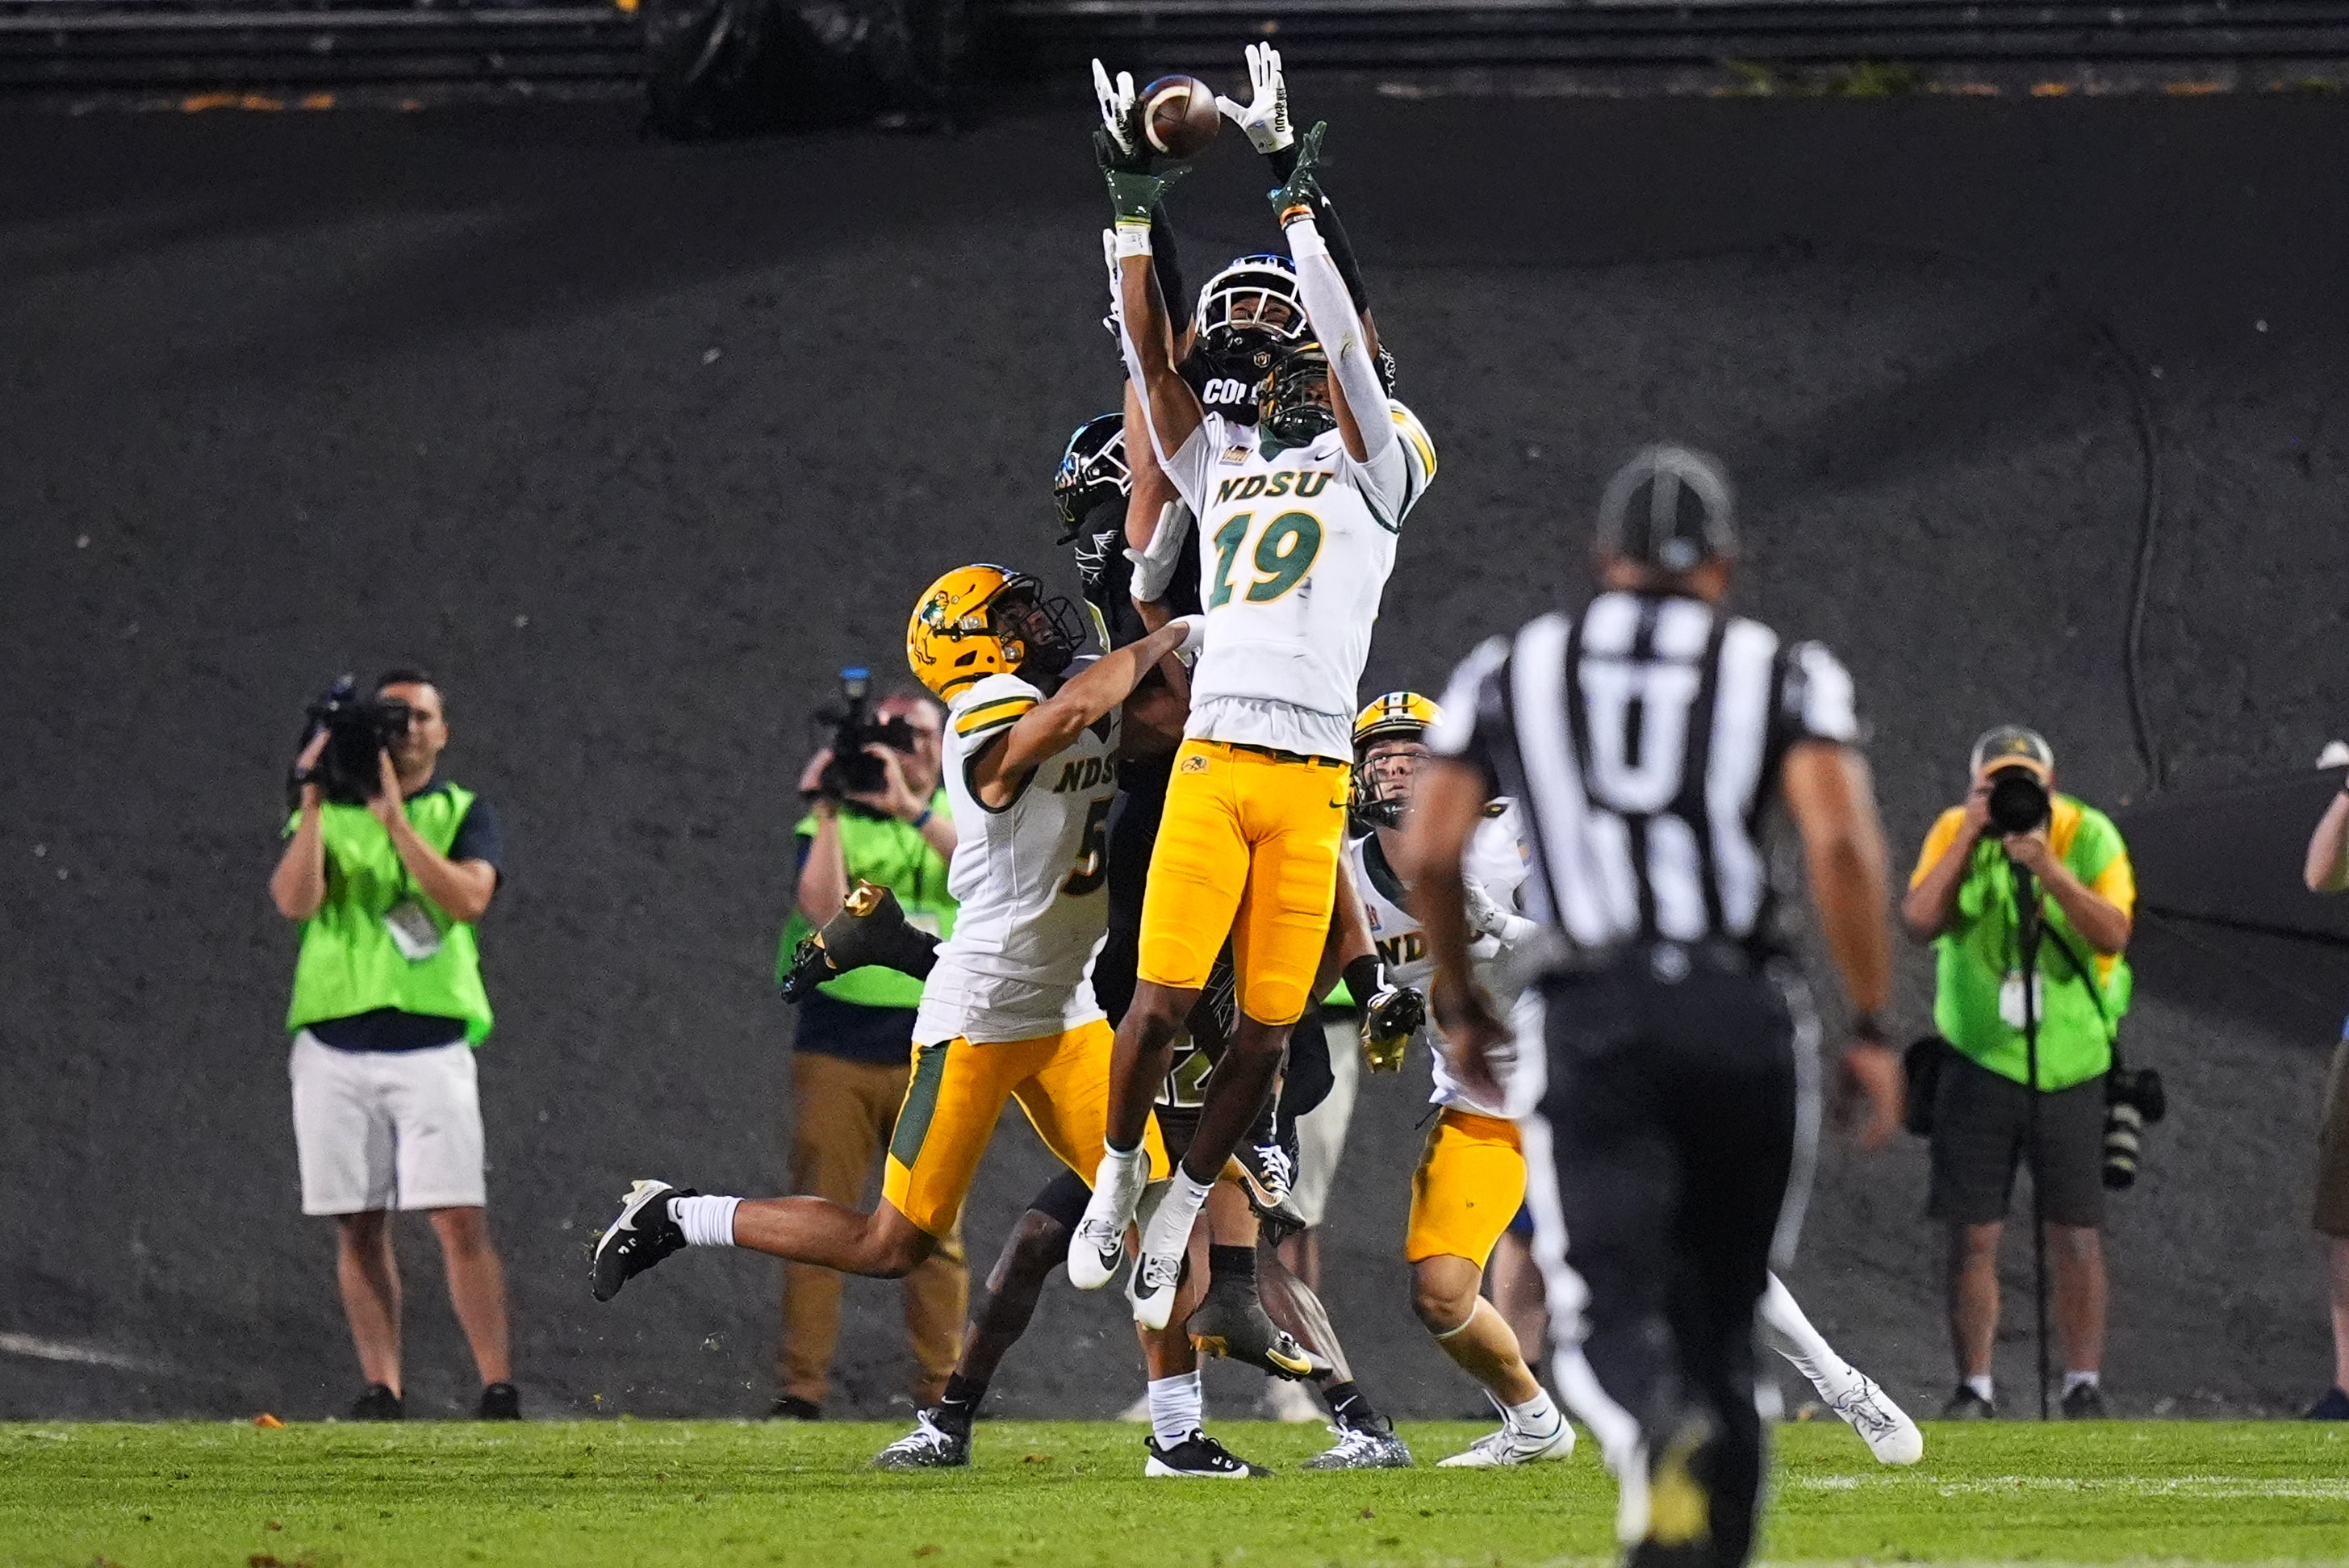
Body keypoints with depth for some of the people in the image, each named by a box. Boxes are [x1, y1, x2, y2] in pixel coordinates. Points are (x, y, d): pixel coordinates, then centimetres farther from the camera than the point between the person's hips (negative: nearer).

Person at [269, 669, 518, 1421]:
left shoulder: (464, 815, 8)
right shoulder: (326, 815, 12)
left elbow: (467, 898, -11)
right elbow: (295, 901, -6)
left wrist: (394, 819, -16)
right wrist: (314, 805, -13)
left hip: (430, 1042, -2)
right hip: (334, 1044, 2)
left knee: (461, 1219, -10)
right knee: (359, 1225, 1)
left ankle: (498, 1389, -10)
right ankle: (381, 1392, 4)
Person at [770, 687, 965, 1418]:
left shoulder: (959, 816, 11)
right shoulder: (830, 824, 8)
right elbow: (823, 908, -10)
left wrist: (911, 807, -21)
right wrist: (827, 814, -15)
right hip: (837, 1050, -1)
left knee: (936, 1231, 0)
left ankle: (942, 1392, 2)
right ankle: (799, 1391, -5)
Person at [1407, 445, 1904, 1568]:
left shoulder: (1507, 674, 13)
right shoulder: (1785, 675, 8)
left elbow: (1427, 852, 8)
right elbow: (1840, 842, -7)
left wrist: (1459, 1005, 24)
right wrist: (1872, 1032, -1)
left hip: (1593, 1022, -1)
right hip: (1746, 1013, 1)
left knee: (1611, 1306, -12)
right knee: (1715, 1313, 15)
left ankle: (1666, 1434, -46)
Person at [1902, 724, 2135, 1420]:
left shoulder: (2089, 835, -6)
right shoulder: (1953, 832, -2)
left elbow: (2113, 934, -17)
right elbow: (1919, 921, -15)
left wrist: (2049, 868, -27)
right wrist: (1968, 841, -20)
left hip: (2070, 1067, -1)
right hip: (1979, 1063, 1)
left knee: (2077, 1236, -2)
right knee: (1973, 1235, -2)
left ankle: (2083, 1385, 4)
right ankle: (1974, 1388, 3)